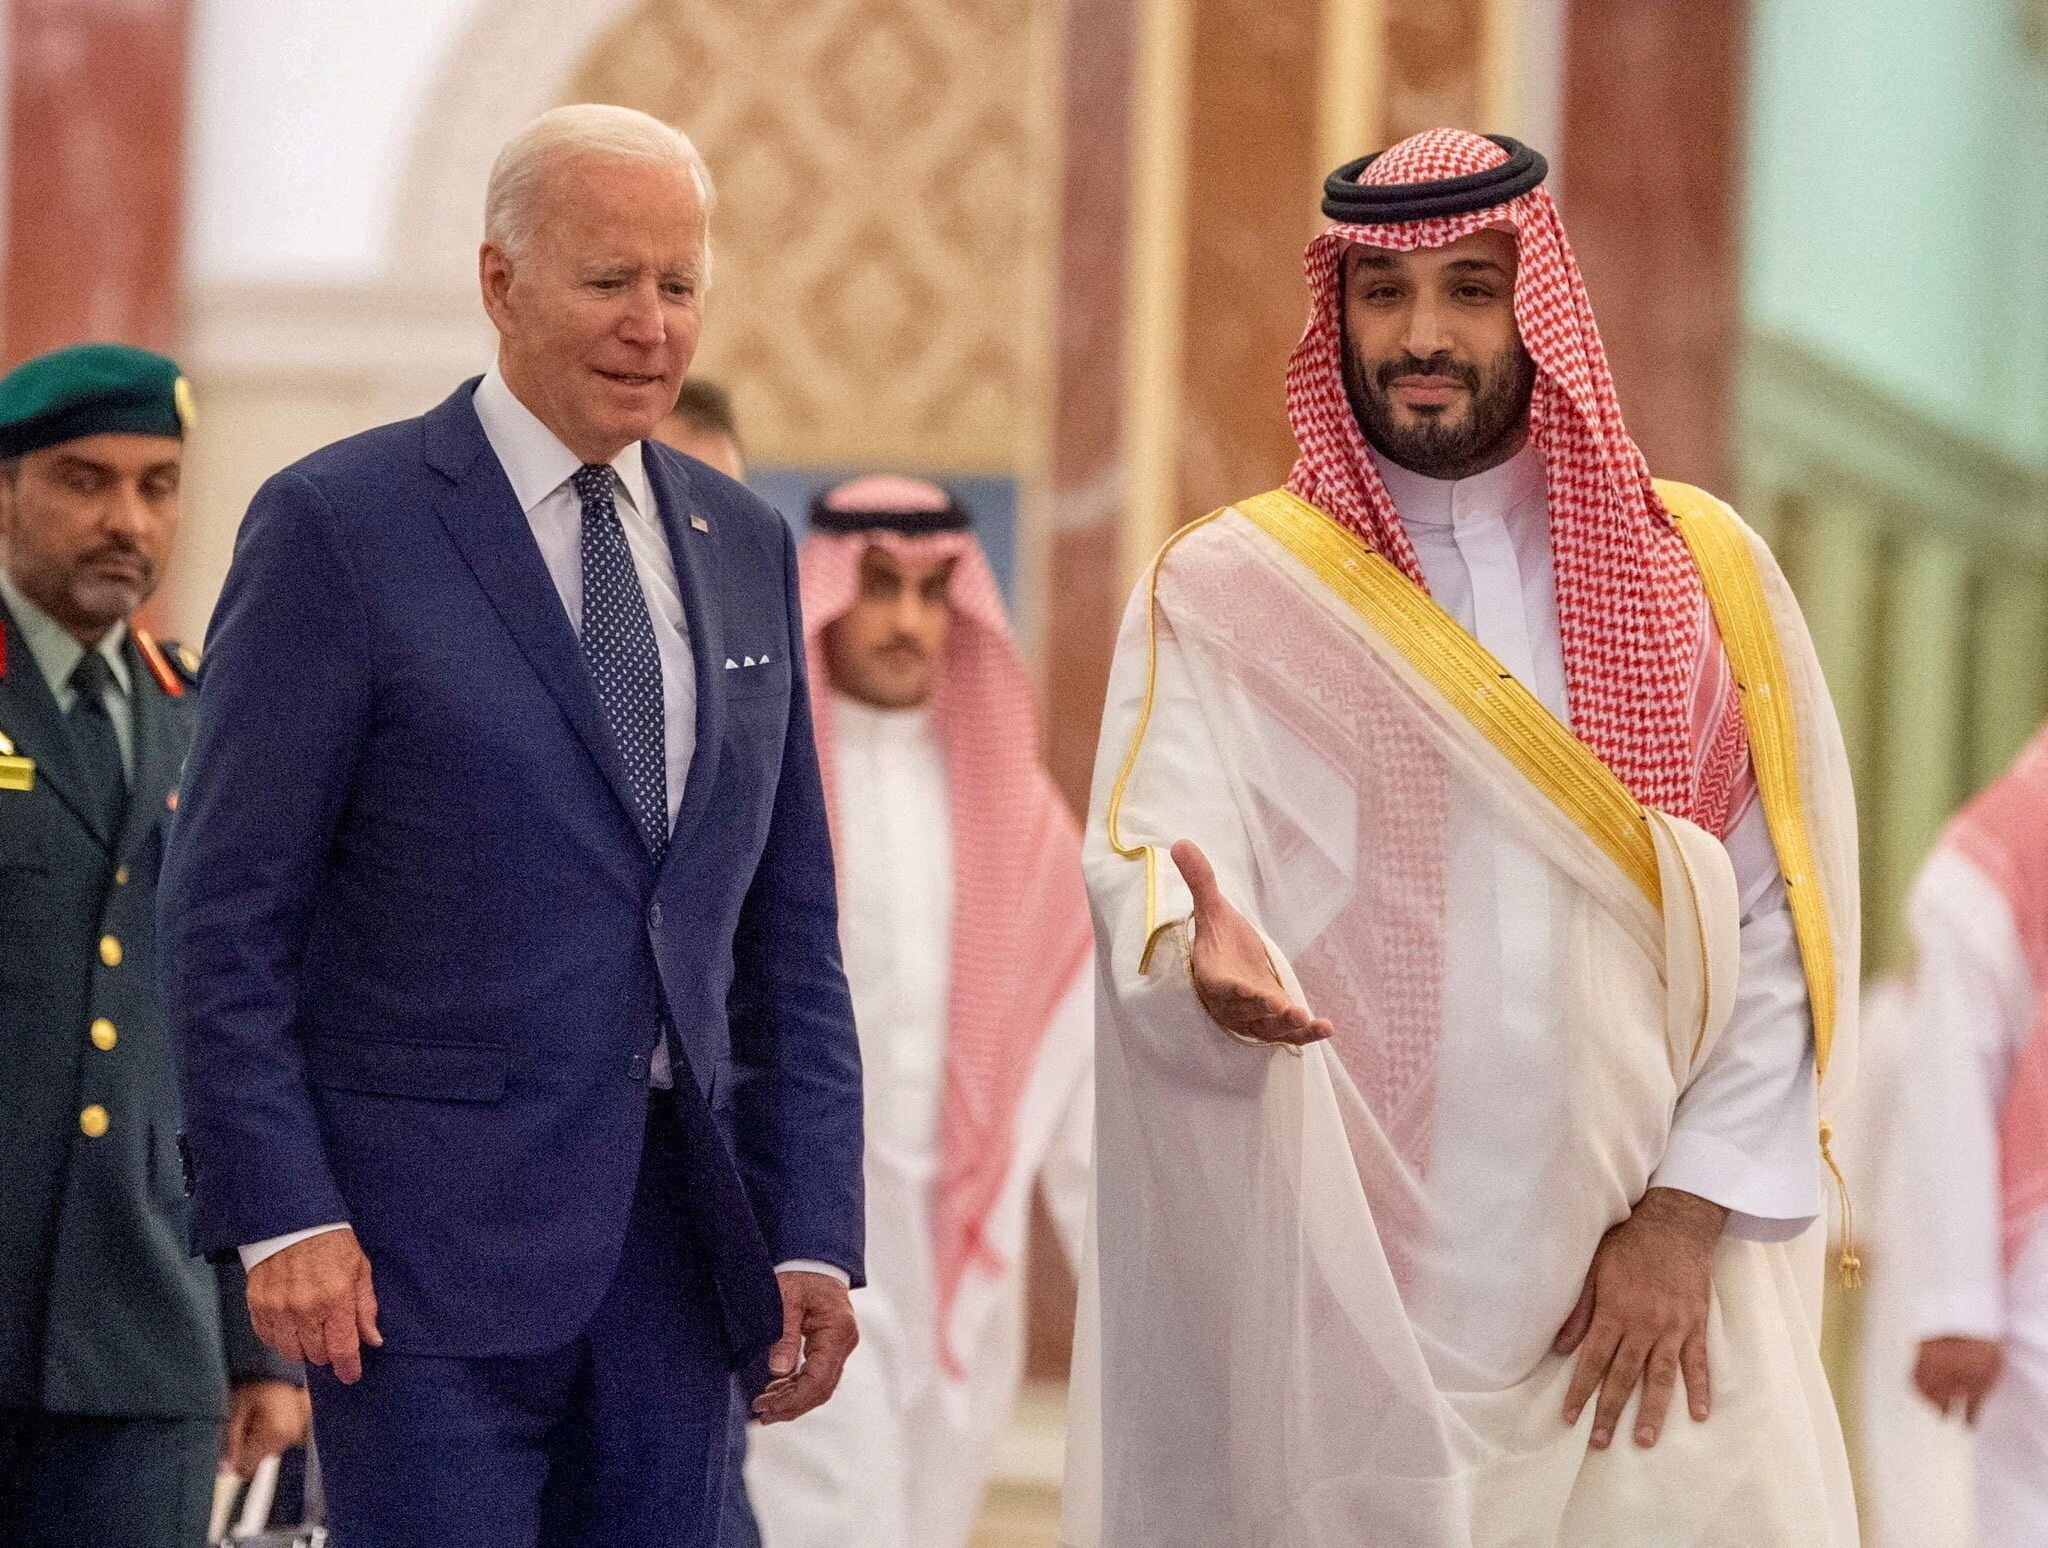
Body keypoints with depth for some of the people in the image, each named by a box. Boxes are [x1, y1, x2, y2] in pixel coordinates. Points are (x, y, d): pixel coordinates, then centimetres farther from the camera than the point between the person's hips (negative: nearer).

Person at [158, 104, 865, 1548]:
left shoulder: (742, 545, 14)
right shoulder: (339, 526, -3)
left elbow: (790, 931, 15)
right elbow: (226, 913, -6)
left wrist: (814, 1236, 7)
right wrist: (282, 1215, -14)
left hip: (678, 1255, 5)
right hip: (426, 1252, -5)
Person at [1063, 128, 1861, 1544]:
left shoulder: (1699, 572, 8)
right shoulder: (1228, 592, 4)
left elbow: (1786, 921, 3)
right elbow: (1148, 853, -9)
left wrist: (1690, 1214, -7)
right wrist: (1202, 950, -32)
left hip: (1655, 1295, 1)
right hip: (1345, 1311, -1)